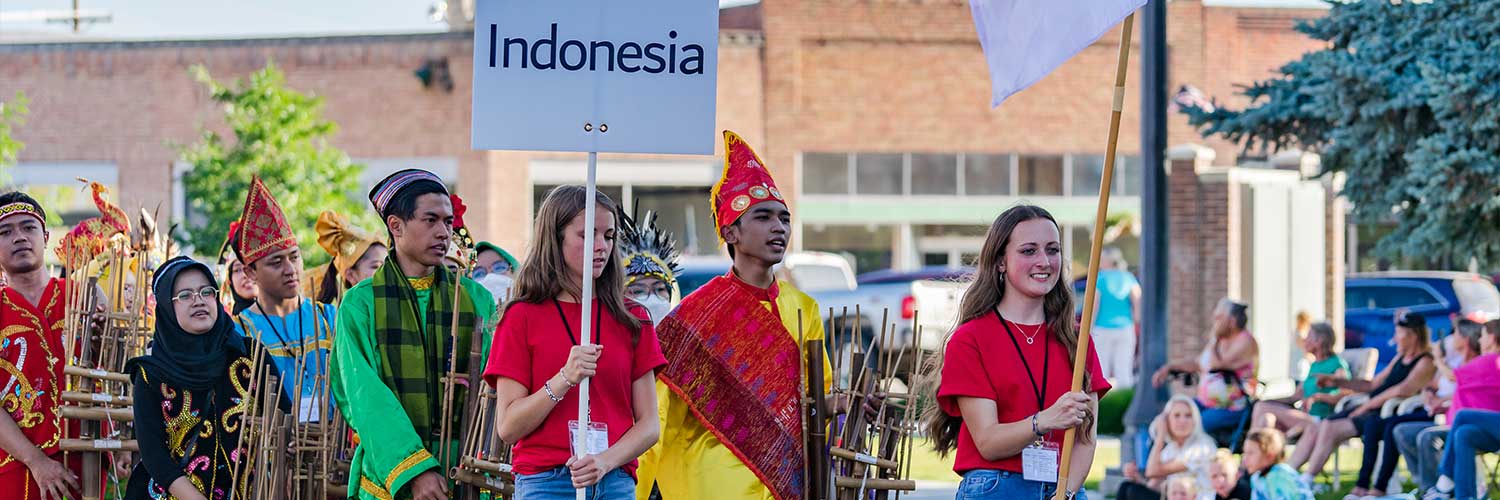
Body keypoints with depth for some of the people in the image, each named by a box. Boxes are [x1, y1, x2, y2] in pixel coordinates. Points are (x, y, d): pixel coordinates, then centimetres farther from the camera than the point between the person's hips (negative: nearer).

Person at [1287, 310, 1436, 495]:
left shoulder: (1425, 363, -8)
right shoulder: (1401, 358, 21)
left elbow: (1403, 390, -22)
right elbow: (1373, 385, 25)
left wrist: (1367, 406, -19)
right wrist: (1336, 382, 18)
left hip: (1388, 416, -9)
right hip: (1370, 411, 9)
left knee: (1329, 429, -23)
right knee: (1314, 430, -3)